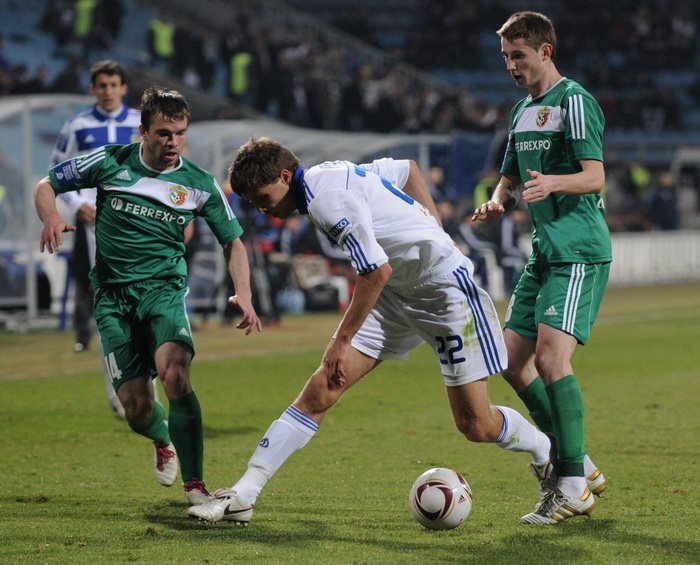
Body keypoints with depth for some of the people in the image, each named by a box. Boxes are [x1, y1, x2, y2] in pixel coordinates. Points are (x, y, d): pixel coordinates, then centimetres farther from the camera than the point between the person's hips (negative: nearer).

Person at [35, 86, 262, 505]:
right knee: (136, 405, -5)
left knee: (175, 375, -30)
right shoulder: (111, 163, -2)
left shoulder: (200, 184, 0)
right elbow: (46, 185, 8)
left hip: (164, 288, -1)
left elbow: (233, 241, 9)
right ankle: (164, 443, 35)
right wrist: (52, 218, -14)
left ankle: (195, 486, -24)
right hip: (113, 295, 1)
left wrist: (244, 295, -7)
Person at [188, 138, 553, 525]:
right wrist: (431, 229, 15)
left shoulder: (329, 198, -24)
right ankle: (242, 496, -8)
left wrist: (343, 340, -19)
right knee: (320, 390, -5)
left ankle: (549, 454, 25)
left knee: (476, 426, -5)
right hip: (395, 294, 9)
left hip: (445, 286, -9)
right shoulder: (331, 175, 5)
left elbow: (377, 271, -27)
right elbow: (406, 168, 18)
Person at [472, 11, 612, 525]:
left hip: (580, 251, -9)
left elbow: (595, 176, -17)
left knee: (551, 355, -20)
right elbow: (511, 178, 24)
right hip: (544, 252, 9)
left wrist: (553, 183, -36)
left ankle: (574, 486, -13)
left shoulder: (574, 101, -9)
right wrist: (498, 202, 1)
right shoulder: (522, 112, 18)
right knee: (514, 361, 6)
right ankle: (577, 465, 18)